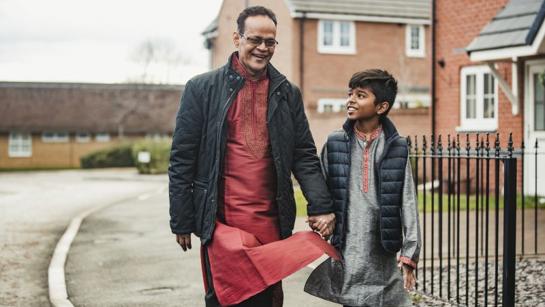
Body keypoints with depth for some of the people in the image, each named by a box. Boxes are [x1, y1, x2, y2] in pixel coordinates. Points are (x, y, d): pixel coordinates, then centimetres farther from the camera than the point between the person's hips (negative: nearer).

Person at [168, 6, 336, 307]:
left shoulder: (287, 93, 10)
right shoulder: (202, 88, 1)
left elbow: (304, 156, 10)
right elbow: (181, 160, 2)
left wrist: (321, 207, -3)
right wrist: (181, 222, 0)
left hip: (271, 223, 3)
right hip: (221, 222, -3)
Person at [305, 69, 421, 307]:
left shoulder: (396, 147, 1)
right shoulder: (335, 143, 3)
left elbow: (408, 203, 0)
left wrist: (409, 253, -5)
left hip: (382, 255, 0)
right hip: (345, 250, 0)